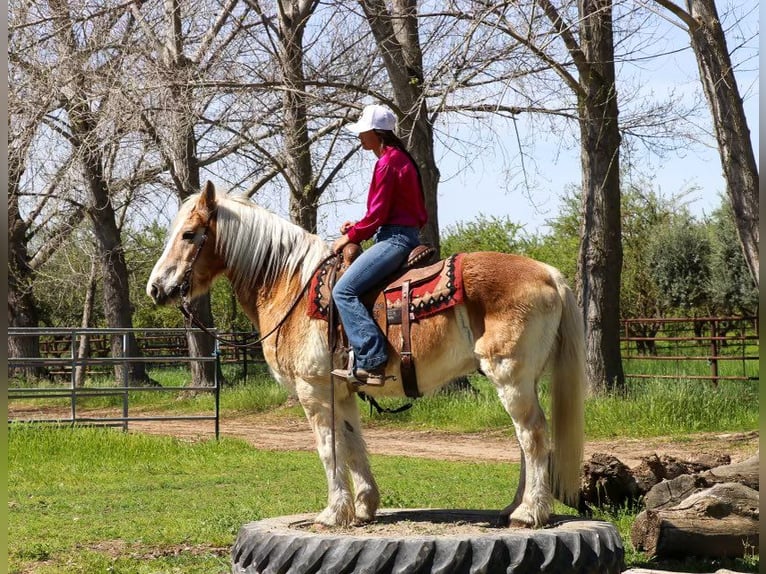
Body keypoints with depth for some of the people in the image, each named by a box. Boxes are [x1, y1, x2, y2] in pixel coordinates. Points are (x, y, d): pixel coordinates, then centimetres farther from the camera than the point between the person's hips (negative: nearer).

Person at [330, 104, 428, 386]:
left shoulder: (387, 162, -13)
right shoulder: (399, 158, 19)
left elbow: (377, 214, -16)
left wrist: (351, 236, -3)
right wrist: (357, 227, 13)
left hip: (395, 238, -11)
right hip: (406, 234, 11)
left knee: (344, 290, -19)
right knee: (352, 285, 20)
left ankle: (371, 362, -26)